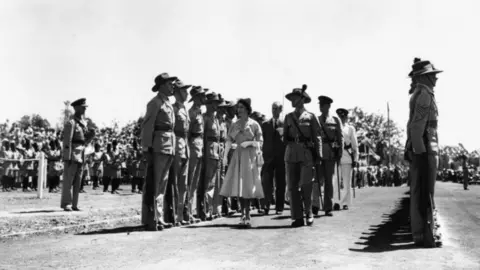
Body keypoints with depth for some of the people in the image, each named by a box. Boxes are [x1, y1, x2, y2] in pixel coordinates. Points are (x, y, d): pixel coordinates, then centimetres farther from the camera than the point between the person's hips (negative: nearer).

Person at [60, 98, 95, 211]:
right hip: (72, 154, -8)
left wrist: (91, 134, 1)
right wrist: (67, 157, -19)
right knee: (68, 180, -3)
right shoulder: (71, 123, -9)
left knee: (77, 181, 8)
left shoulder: (84, 122, 16)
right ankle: (66, 204, 2)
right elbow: (67, 141, -15)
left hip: (81, 155, 8)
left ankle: (74, 204, 12)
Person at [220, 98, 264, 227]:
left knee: (248, 184, -5)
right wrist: (225, 155, -12)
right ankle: (243, 214, 15)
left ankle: (247, 215, 2)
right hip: (238, 155, 3)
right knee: (238, 184, 3)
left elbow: (260, 142, 0)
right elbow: (229, 140, 0)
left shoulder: (254, 124, -1)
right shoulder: (235, 124, 9)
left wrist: (249, 143, -17)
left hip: (250, 155, -3)